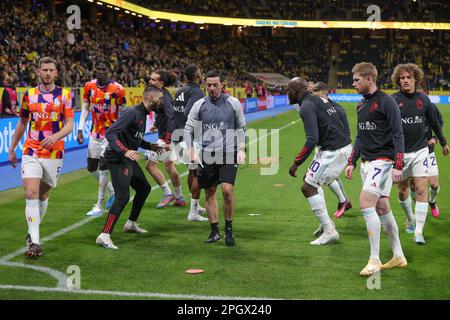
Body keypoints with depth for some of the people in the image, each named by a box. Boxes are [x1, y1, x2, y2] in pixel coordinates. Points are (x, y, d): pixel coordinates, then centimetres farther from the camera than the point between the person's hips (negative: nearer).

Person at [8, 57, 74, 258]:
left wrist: (56, 136, -25)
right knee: (31, 194, -13)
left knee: (43, 195, 11)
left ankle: (33, 232, 31)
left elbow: (69, 125, -5)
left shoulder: (65, 95, 0)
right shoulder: (29, 95, 5)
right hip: (31, 152, 0)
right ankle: (34, 242, -15)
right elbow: (22, 124, 16)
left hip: (54, 153, 0)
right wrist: (12, 149, 18)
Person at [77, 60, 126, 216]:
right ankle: (112, 190, 34)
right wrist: (80, 130, 3)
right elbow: (85, 108, 9)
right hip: (95, 133, 5)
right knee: (91, 167, 9)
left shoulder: (117, 89, -12)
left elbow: (123, 113, -4)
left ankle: (99, 206, 0)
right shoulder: (89, 86, 0)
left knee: (103, 166, -11)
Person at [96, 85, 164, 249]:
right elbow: (110, 133, -26)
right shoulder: (133, 113, -18)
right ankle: (104, 236, -16)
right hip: (117, 160, -11)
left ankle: (131, 224, 38)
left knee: (144, 188, 23)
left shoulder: (143, 114, 13)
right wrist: (125, 151, -36)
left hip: (129, 159, 11)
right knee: (123, 197, -19)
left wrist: (150, 146, 18)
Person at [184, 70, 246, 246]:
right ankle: (215, 231, 17)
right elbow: (188, 128, 8)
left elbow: (241, 127, 12)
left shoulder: (233, 103, 1)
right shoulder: (199, 105, 2)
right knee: (210, 192, 5)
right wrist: (192, 152, 0)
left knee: (227, 189, -15)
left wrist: (241, 149, 3)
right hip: (207, 156, 2)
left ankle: (229, 229, 3)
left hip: (229, 155, -2)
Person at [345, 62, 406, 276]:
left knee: (366, 204, -17)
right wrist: (352, 162, 19)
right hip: (367, 162, 9)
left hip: (382, 161, -9)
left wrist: (398, 166, -20)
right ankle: (398, 257, 20)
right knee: (382, 209, 11)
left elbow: (398, 135, -14)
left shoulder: (386, 102, -11)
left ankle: (374, 260, -12)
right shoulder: (362, 104, 15)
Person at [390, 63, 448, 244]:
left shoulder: (423, 99, 2)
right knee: (403, 190, 12)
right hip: (400, 152, 0)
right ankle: (410, 219, 39)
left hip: (420, 150, 0)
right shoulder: (393, 100, -6)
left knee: (421, 190, -9)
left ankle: (418, 232, -5)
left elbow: (434, 123, 15)